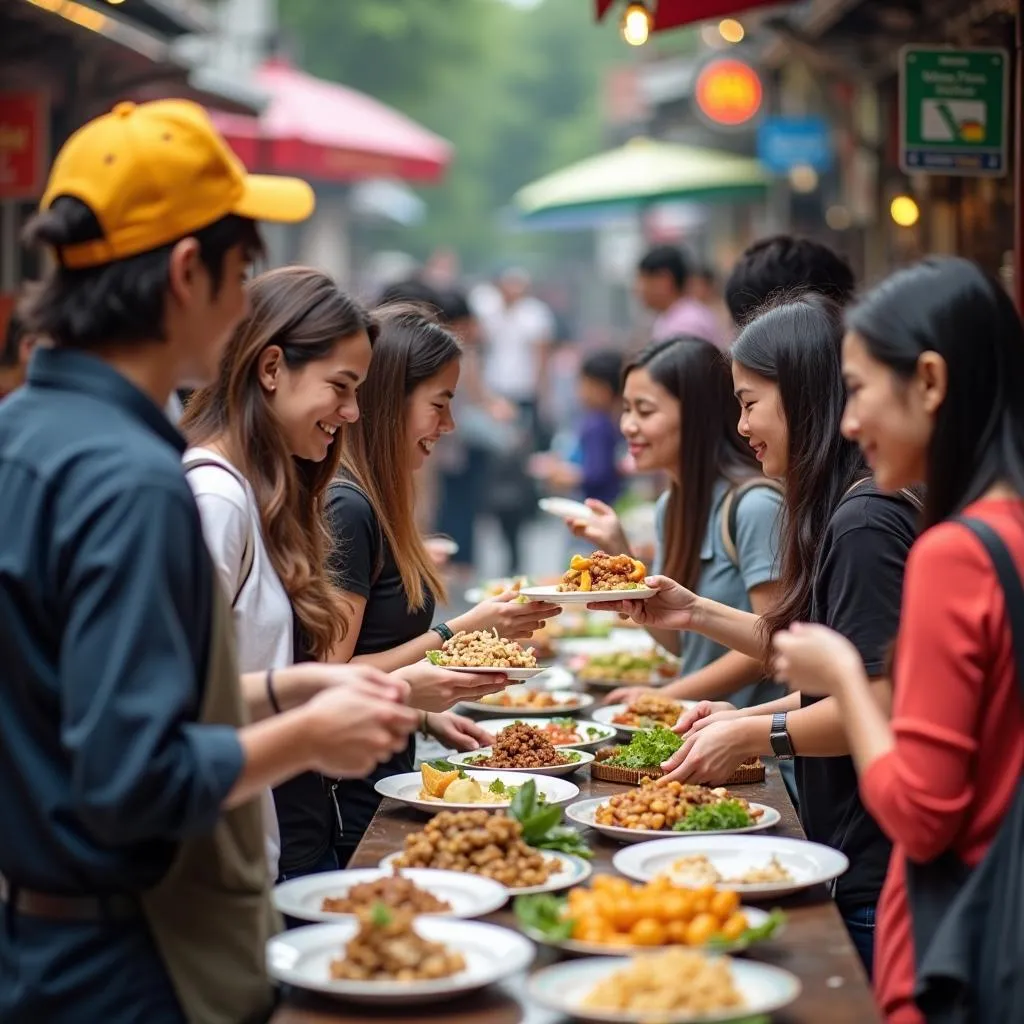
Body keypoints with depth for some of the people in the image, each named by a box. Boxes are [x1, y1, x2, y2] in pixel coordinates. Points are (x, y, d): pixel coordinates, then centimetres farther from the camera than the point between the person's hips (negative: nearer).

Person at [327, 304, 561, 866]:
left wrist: (426, 716, 8)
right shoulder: (345, 507, -17)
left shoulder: (373, 502, 11)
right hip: (348, 804, -9)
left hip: (380, 786, 9)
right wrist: (459, 634, -17)